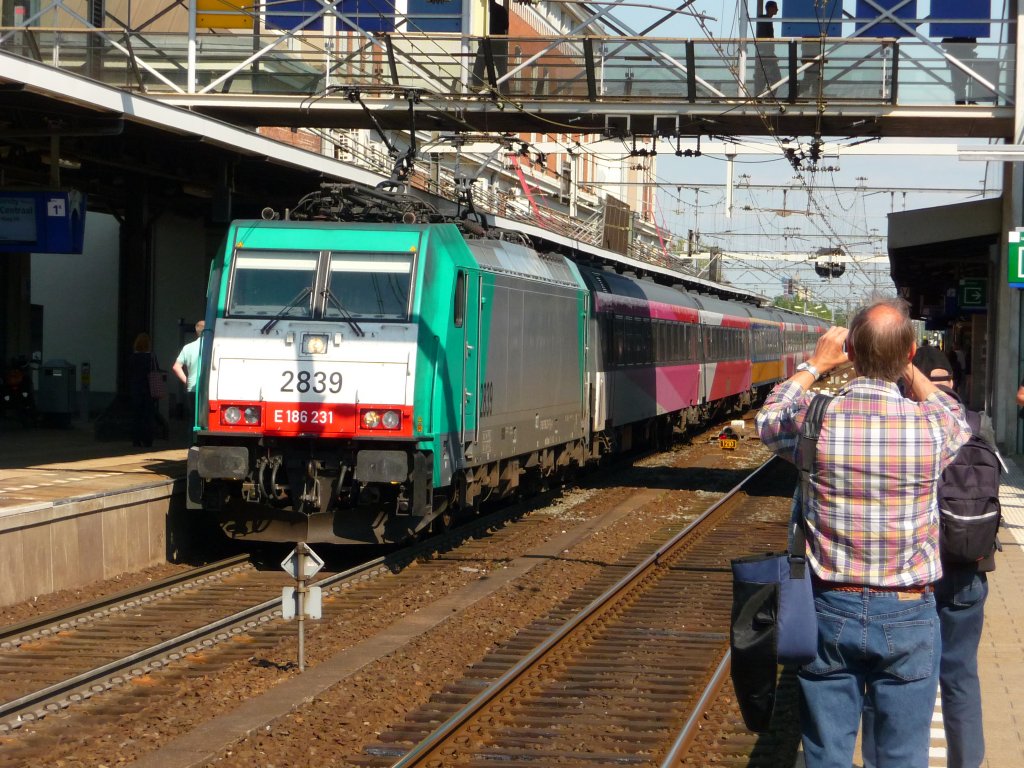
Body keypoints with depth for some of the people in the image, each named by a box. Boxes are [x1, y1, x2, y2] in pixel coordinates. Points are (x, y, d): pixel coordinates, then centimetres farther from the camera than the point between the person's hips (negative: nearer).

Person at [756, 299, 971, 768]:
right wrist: (910, 371, 19)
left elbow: (768, 421, 13)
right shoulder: (930, 426, -12)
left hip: (830, 610, 1)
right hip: (907, 617, 0)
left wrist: (814, 366, 21)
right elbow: (958, 422, 15)